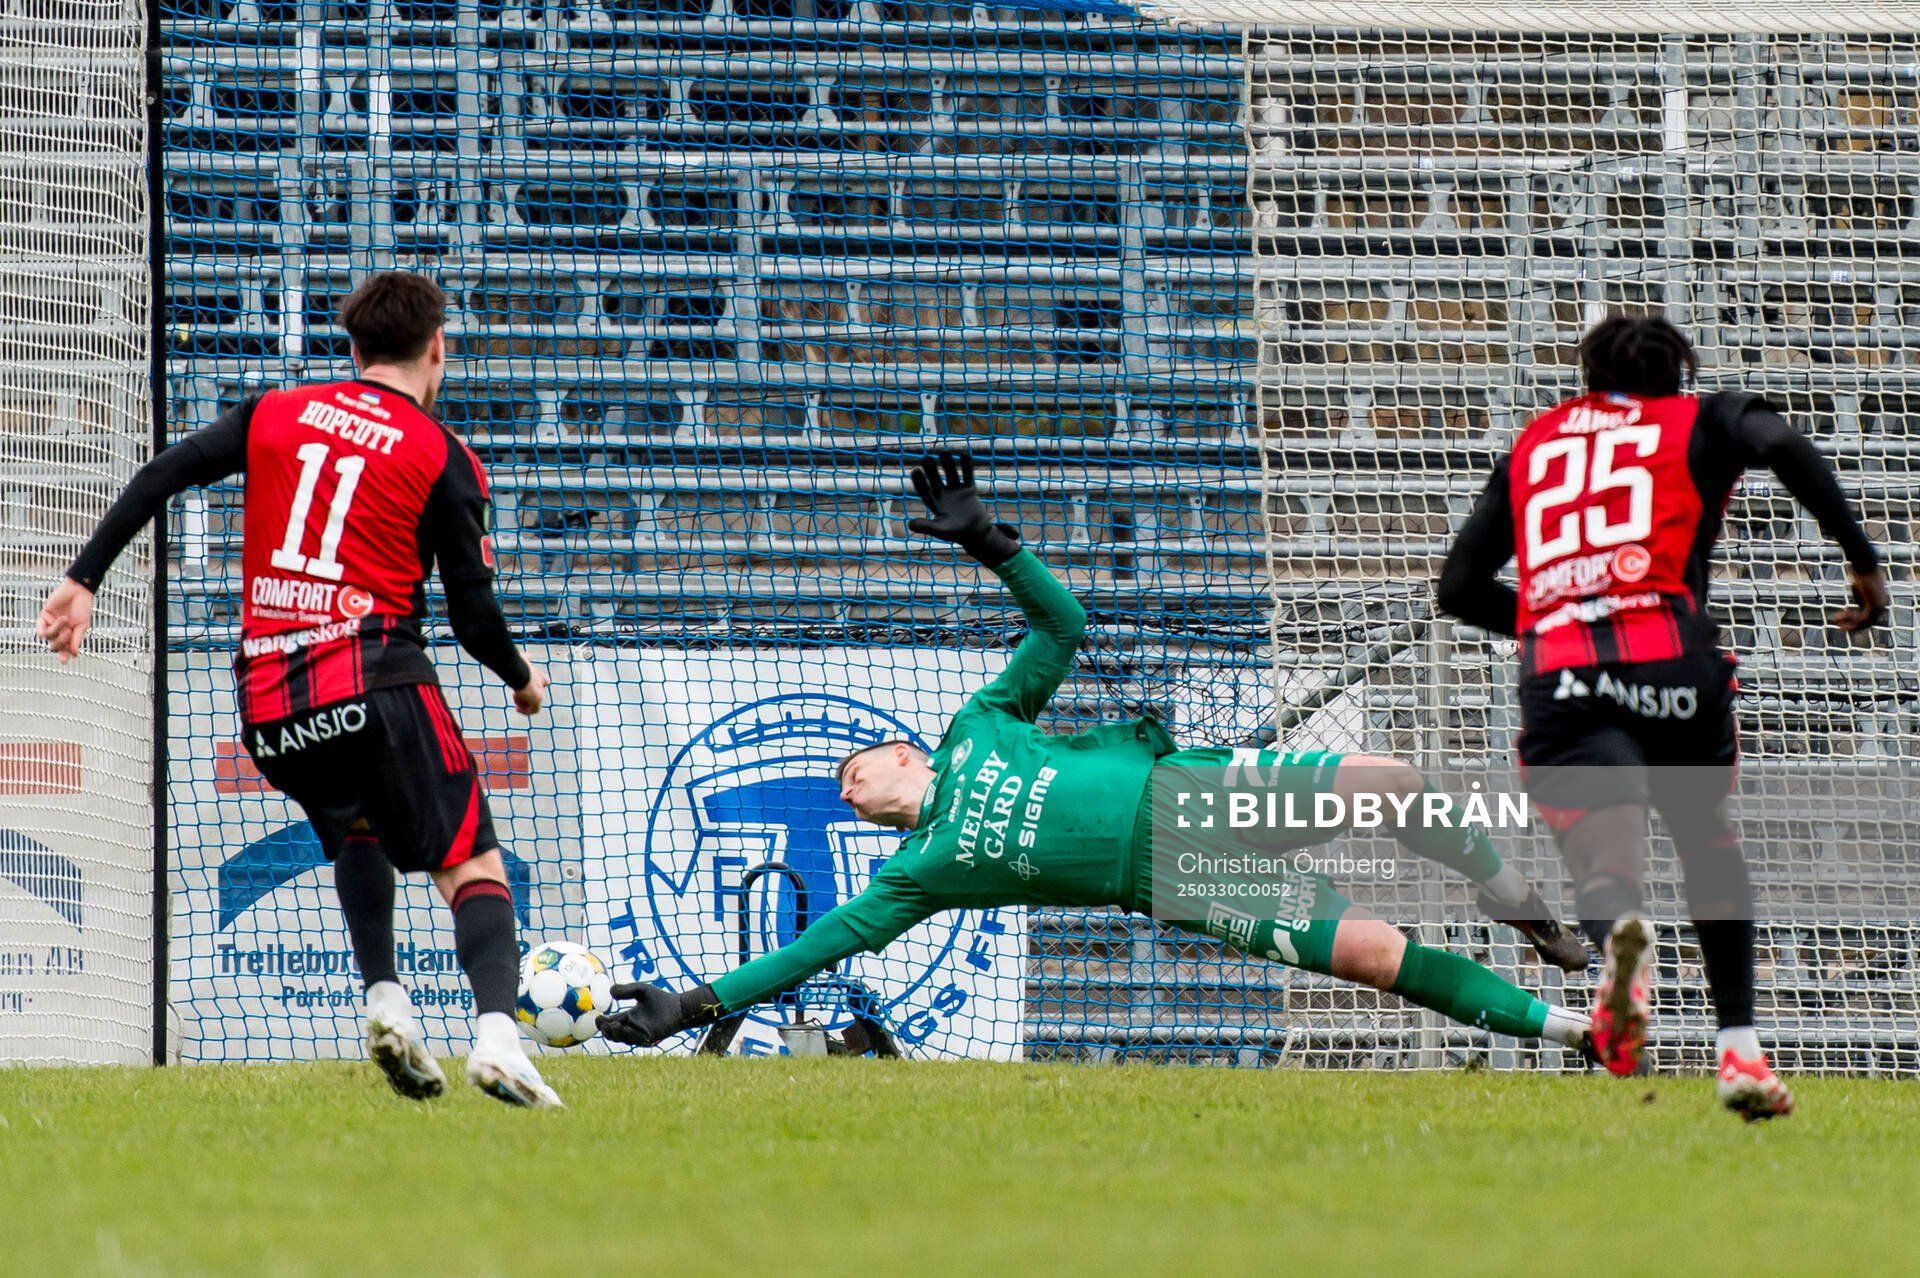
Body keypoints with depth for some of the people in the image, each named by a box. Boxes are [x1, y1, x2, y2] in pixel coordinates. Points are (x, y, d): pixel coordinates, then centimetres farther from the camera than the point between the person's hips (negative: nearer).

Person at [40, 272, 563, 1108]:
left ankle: (384, 1000, 9)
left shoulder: (273, 416, 15)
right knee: (472, 867, -2)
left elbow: (158, 479, 8)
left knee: (357, 835, 30)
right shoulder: (442, 461, 4)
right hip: (375, 681, -4)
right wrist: (523, 680, 21)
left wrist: (84, 579, 12)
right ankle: (496, 1031, -28)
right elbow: (473, 615, 2)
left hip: (268, 702, 4)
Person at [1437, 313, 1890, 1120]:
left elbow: (1460, 589, 30)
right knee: (1709, 839, 24)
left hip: (1557, 680, 1)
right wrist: (1863, 561, 2)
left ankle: (1622, 933, -48)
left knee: (1606, 864, -10)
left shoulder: (1533, 443, 29)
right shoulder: (1701, 420, 20)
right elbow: (1784, 447, -3)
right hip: (1671, 661, -1)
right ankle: (1738, 1049, 17)